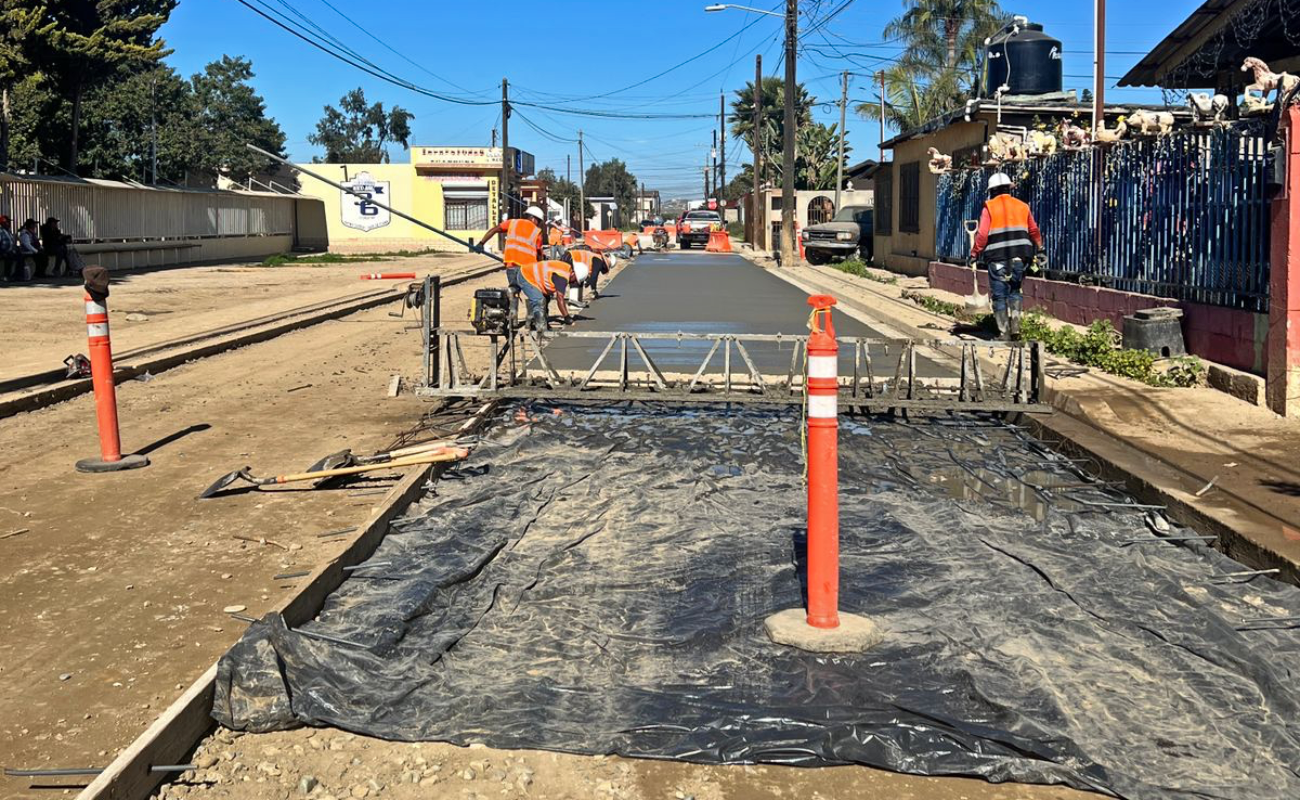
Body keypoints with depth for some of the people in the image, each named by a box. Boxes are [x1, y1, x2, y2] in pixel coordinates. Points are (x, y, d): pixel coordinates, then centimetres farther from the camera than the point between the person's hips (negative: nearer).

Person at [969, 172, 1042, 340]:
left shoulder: (989, 207, 0)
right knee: (1015, 292, 17)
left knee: (1000, 295, 4)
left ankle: (1004, 332, 2)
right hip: (1019, 257, 3)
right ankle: (1015, 325, 3)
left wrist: (975, 253, 1)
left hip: (997, 258, -3)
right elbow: (1033, 230, 19)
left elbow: (982, 234, -8)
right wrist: (1039, 247, 36)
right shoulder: (1022, 206, 12)